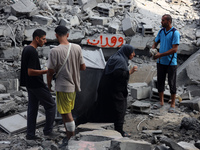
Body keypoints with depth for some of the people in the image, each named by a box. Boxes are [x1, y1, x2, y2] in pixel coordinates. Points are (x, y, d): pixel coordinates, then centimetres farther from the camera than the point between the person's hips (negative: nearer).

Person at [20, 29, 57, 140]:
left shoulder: (26, 49, 10)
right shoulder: (33, 52, -21)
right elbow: (30, 72, -25)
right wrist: (47, 71, -21)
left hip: (30, 84, 10)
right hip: (37, 85, -10)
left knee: (32, 108, 12)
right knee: (51, 105, 3)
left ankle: (30, 134, 16)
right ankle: (48, 131, 9)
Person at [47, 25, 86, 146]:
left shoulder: (55, 51, -17)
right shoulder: (77, 48, -3)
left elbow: (50, 71, -11)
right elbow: (83, 67, 1)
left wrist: (49, 84, 6)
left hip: (63, 86, -6)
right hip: (74, 85, 6)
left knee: (66, 113, 4)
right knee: (67, 112, 20)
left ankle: (72, 137, 10)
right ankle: (69, 135, 30)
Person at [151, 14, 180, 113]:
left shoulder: (175, 33, -13)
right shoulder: (161, 31, 6)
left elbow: (174, 49, -19)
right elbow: (155, 43, 17)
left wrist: (161, 54, -21)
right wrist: (153, 50, -5)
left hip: (171, 63, -6)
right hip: (161, 62, 6)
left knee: (172, 83, 3)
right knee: (160, 82, 11)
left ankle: (173, 104, 14)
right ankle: (161, 102, 25)